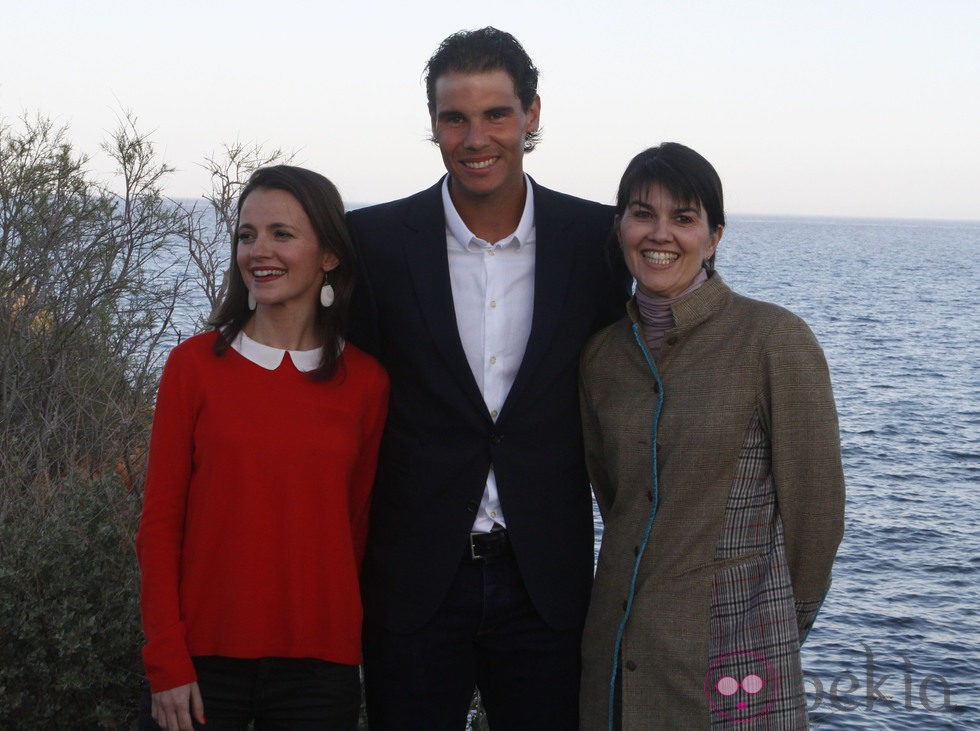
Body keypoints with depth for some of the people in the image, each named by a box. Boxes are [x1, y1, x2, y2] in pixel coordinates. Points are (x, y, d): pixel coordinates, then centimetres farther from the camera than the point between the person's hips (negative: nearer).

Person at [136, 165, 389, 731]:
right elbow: (160, 521, 0)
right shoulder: (195, 364, 0)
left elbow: (359, 523, 7)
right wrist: (167, 662, -6)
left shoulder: (366, 381, 2)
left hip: (319, 667, 1)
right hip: (202, 658, 0)